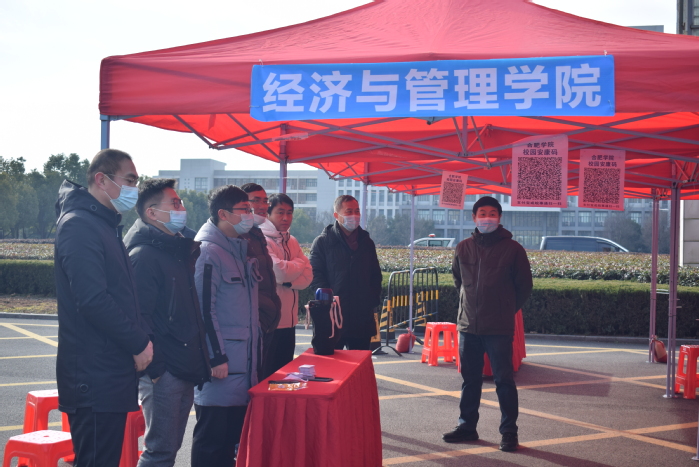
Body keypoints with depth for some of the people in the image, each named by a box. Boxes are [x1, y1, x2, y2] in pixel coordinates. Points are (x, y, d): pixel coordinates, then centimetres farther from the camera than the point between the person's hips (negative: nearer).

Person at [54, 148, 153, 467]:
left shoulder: (106, 225, 18)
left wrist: (138, 340, 9)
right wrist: (139, 343, -14)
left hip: (113, 372, 10)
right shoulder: (79, 225, -13)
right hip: (94, 377, -10)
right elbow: (93, 300, -22)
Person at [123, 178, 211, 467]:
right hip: (163, 371, -9)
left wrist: (198, 363, 15)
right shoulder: (144, 255, -13)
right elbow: (139, 316, -19)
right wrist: (155, 368, -20)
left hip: (186, 368, 9)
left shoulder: (180, 250, 15)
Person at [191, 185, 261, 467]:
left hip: (244, 358, 9)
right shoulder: (208, 251, -12)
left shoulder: (243, 249, 15)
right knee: (213, 442, -2)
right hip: (221, 361, -9)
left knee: (235, 436, 14)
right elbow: (203, 308, -16)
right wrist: (216, 358, -18)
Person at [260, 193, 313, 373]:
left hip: (289, 320, 8)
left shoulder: (292, 241, 13)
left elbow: (307, 276, 6)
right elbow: (278, 271, -23)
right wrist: (298, 263, -4)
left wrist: (288, 281, -14)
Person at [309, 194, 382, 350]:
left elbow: (376, 275, 22)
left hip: (363, 318, 5)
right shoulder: (323, 241, 0)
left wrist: (374, 299, 6)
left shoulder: (367, 242, 15)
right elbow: (314, 275, -5)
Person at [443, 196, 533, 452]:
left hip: (499, 328, -4)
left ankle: (509, 432, 9)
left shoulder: (512, 249, -4)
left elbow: (524, 286, 4)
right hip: (468, 325, 4)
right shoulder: (463, 248, 5)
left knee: (504, 380, 0)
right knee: (470, 379, 13)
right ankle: (467, 426, 24)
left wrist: (506, 309, 8)